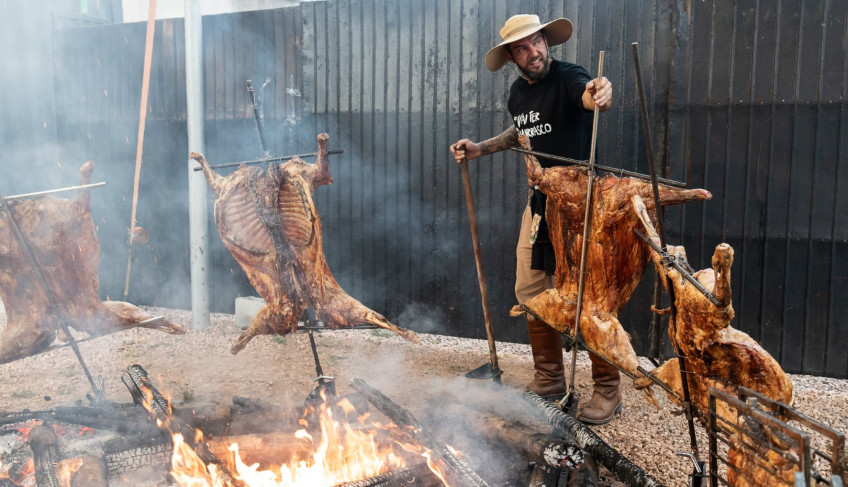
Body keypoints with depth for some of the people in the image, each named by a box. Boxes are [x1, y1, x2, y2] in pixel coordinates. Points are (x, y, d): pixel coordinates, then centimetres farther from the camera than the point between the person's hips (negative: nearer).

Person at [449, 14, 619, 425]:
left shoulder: (567, 77, -14)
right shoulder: (518, 91, 8)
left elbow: (586, 95, -39)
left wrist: (598, 95, -62)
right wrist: (480, 149, 18)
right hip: (539, 202, 8)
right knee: (531, 292, 10)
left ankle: (607, 391, 11)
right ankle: (549, 380, 25)